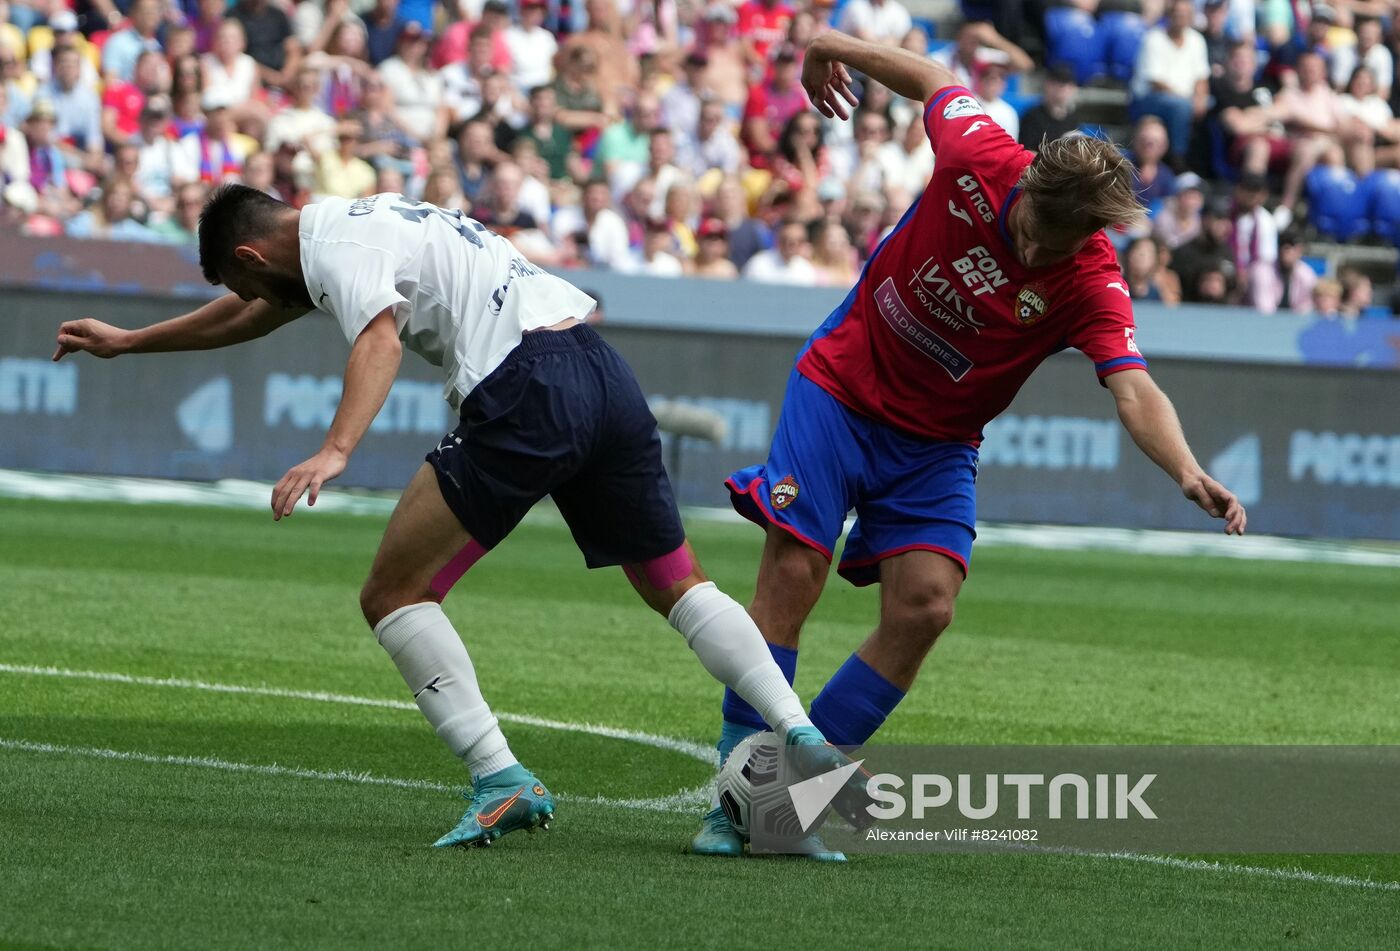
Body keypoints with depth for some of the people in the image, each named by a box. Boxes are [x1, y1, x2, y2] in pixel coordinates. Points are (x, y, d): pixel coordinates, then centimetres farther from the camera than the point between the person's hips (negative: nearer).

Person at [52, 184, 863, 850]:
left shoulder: (337, 247, 0)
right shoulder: (355, 225, 30)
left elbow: (379, 341, -21)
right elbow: (252, 316, 45)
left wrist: (335, 451, -35)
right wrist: (128, 343, 53)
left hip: (527, 391, -9)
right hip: (602, 368, 9)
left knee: (394, 596, -1)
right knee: (677, 584, 18)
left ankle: (503, 782, -12)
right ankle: (803, 742, 3)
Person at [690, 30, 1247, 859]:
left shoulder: (1091, 285, -22)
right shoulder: (979, 159, -20)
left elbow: (1135, 392, -34)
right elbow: (935, 83, 1)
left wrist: (1189, 473, -52)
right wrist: (840, 49, 15)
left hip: (936, 443, 0)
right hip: (842, 388, 0)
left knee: (926, 605, -14)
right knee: (793, 574, -12)